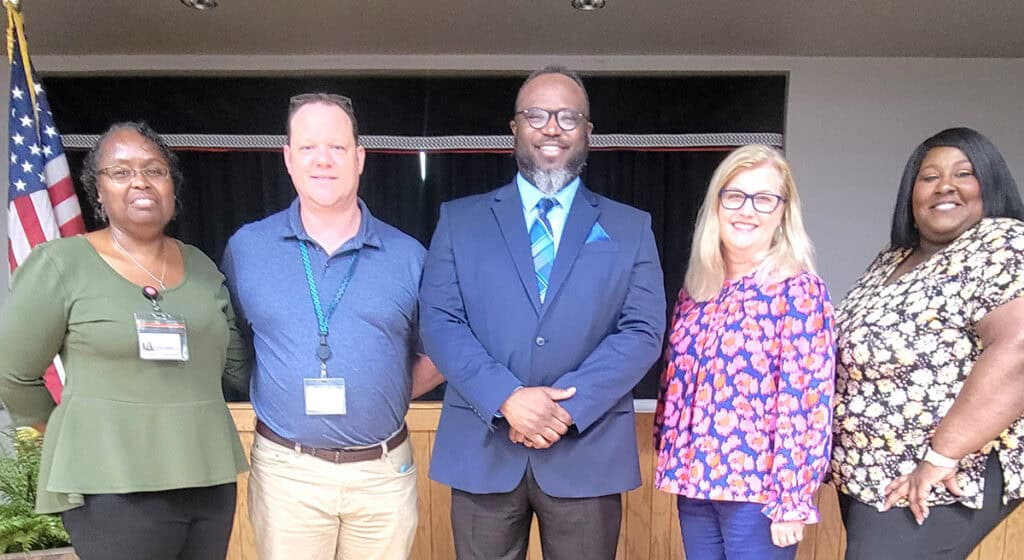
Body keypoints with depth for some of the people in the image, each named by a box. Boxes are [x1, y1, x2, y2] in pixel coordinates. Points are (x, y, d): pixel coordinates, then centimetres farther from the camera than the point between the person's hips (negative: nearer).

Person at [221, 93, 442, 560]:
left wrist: (389, 397, -1)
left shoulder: (408, 256, -1)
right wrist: (278, 397, 3)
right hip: (286, 470, 0)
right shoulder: (246, 247, 0)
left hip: (384, 472, 1)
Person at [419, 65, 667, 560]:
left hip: (588, 451, 0)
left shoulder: (629, 228, 6)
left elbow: (643, 331, -3)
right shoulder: (460, 220, 5)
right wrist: (507, 399, -16)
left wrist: (569, 405, -15)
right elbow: (439, 323, -3)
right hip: (483, 449, 0)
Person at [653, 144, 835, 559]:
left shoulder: (798, 290, -10)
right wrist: (670, 458, 10)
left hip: (759, 487, -5)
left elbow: (806, 401, -14)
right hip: (694, 480, 6)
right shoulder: (696, 287, 7)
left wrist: (790, 499, -15)